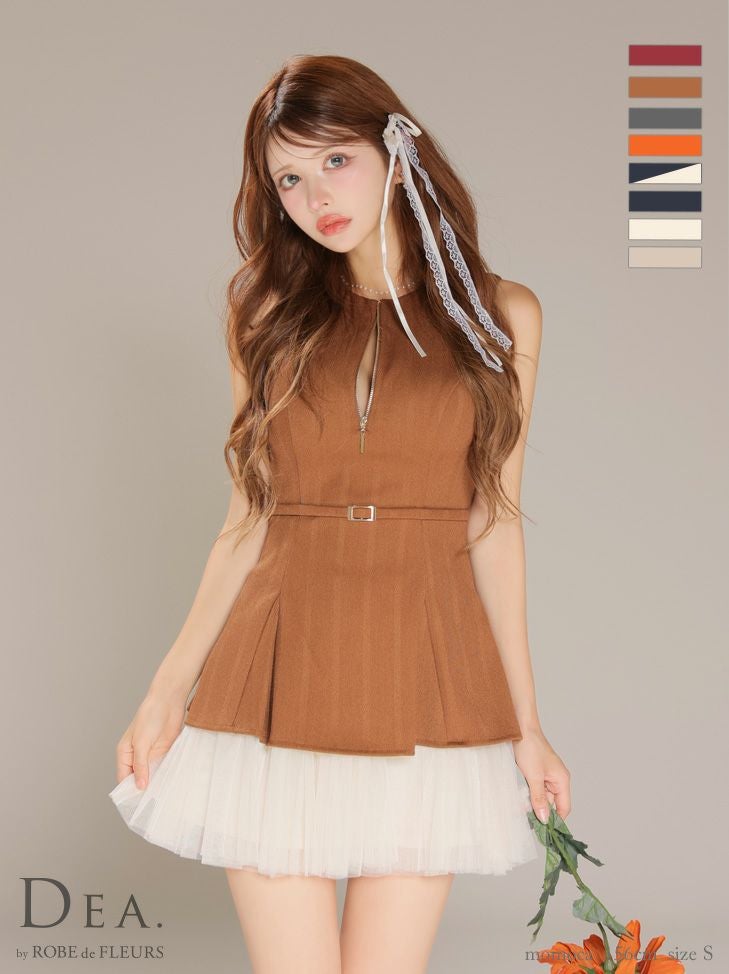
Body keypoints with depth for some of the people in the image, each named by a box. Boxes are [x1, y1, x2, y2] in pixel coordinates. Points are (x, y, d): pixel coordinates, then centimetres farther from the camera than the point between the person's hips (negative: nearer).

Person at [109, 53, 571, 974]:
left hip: (426, 689, 0)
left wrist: (525, 722, 4)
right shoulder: (270, 315, 6)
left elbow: (492, 522, 5)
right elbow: (249, 521, 6)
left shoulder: (501, 316, 3)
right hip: (280, 687, 1)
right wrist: (167, 690, 1)